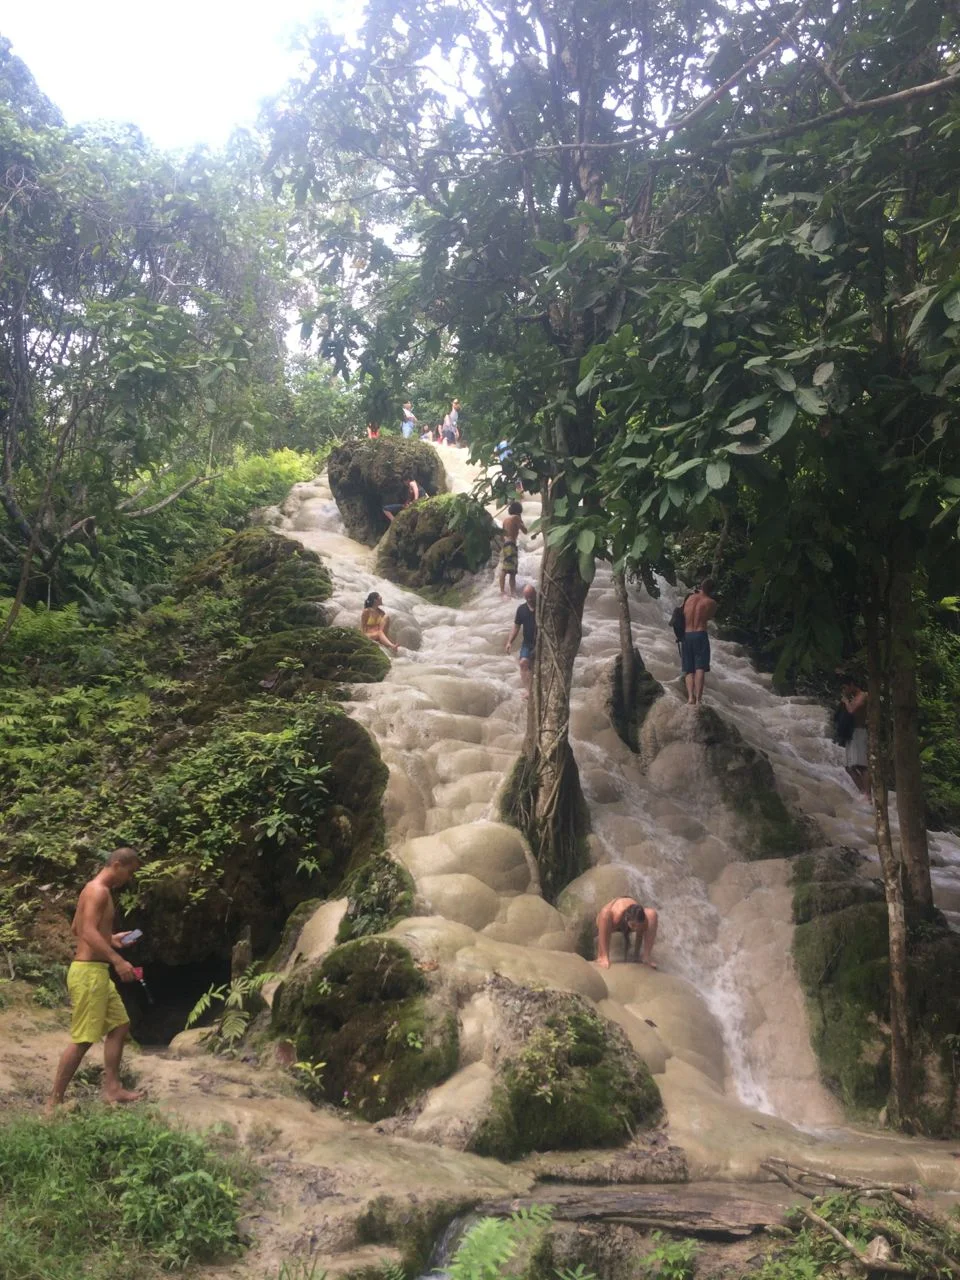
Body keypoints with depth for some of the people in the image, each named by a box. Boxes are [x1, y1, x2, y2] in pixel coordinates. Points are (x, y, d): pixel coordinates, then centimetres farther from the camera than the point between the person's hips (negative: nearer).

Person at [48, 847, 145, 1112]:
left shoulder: (96, 890, 17)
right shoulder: (99, 891, -15)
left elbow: (76, 928, 26)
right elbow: (88, 932, -26)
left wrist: (110, 938, 26)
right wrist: (117, 960, -31)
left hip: (97, 971, 11)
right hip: (88, 971, -11)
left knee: (120, 1025, 14)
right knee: (82, 1039, -7)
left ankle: (111, 1088, 18)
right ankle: (54, 1102, 1)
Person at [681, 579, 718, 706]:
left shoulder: (689, 598, 12)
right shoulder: (711, 602, 2)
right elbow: (709, 617, 15)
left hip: (686, 636, 4)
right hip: (700, 635, -3)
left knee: (688, 670, 6)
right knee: (700, 668, -9)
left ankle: (690, 697, -11)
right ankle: (698, 698, -20)